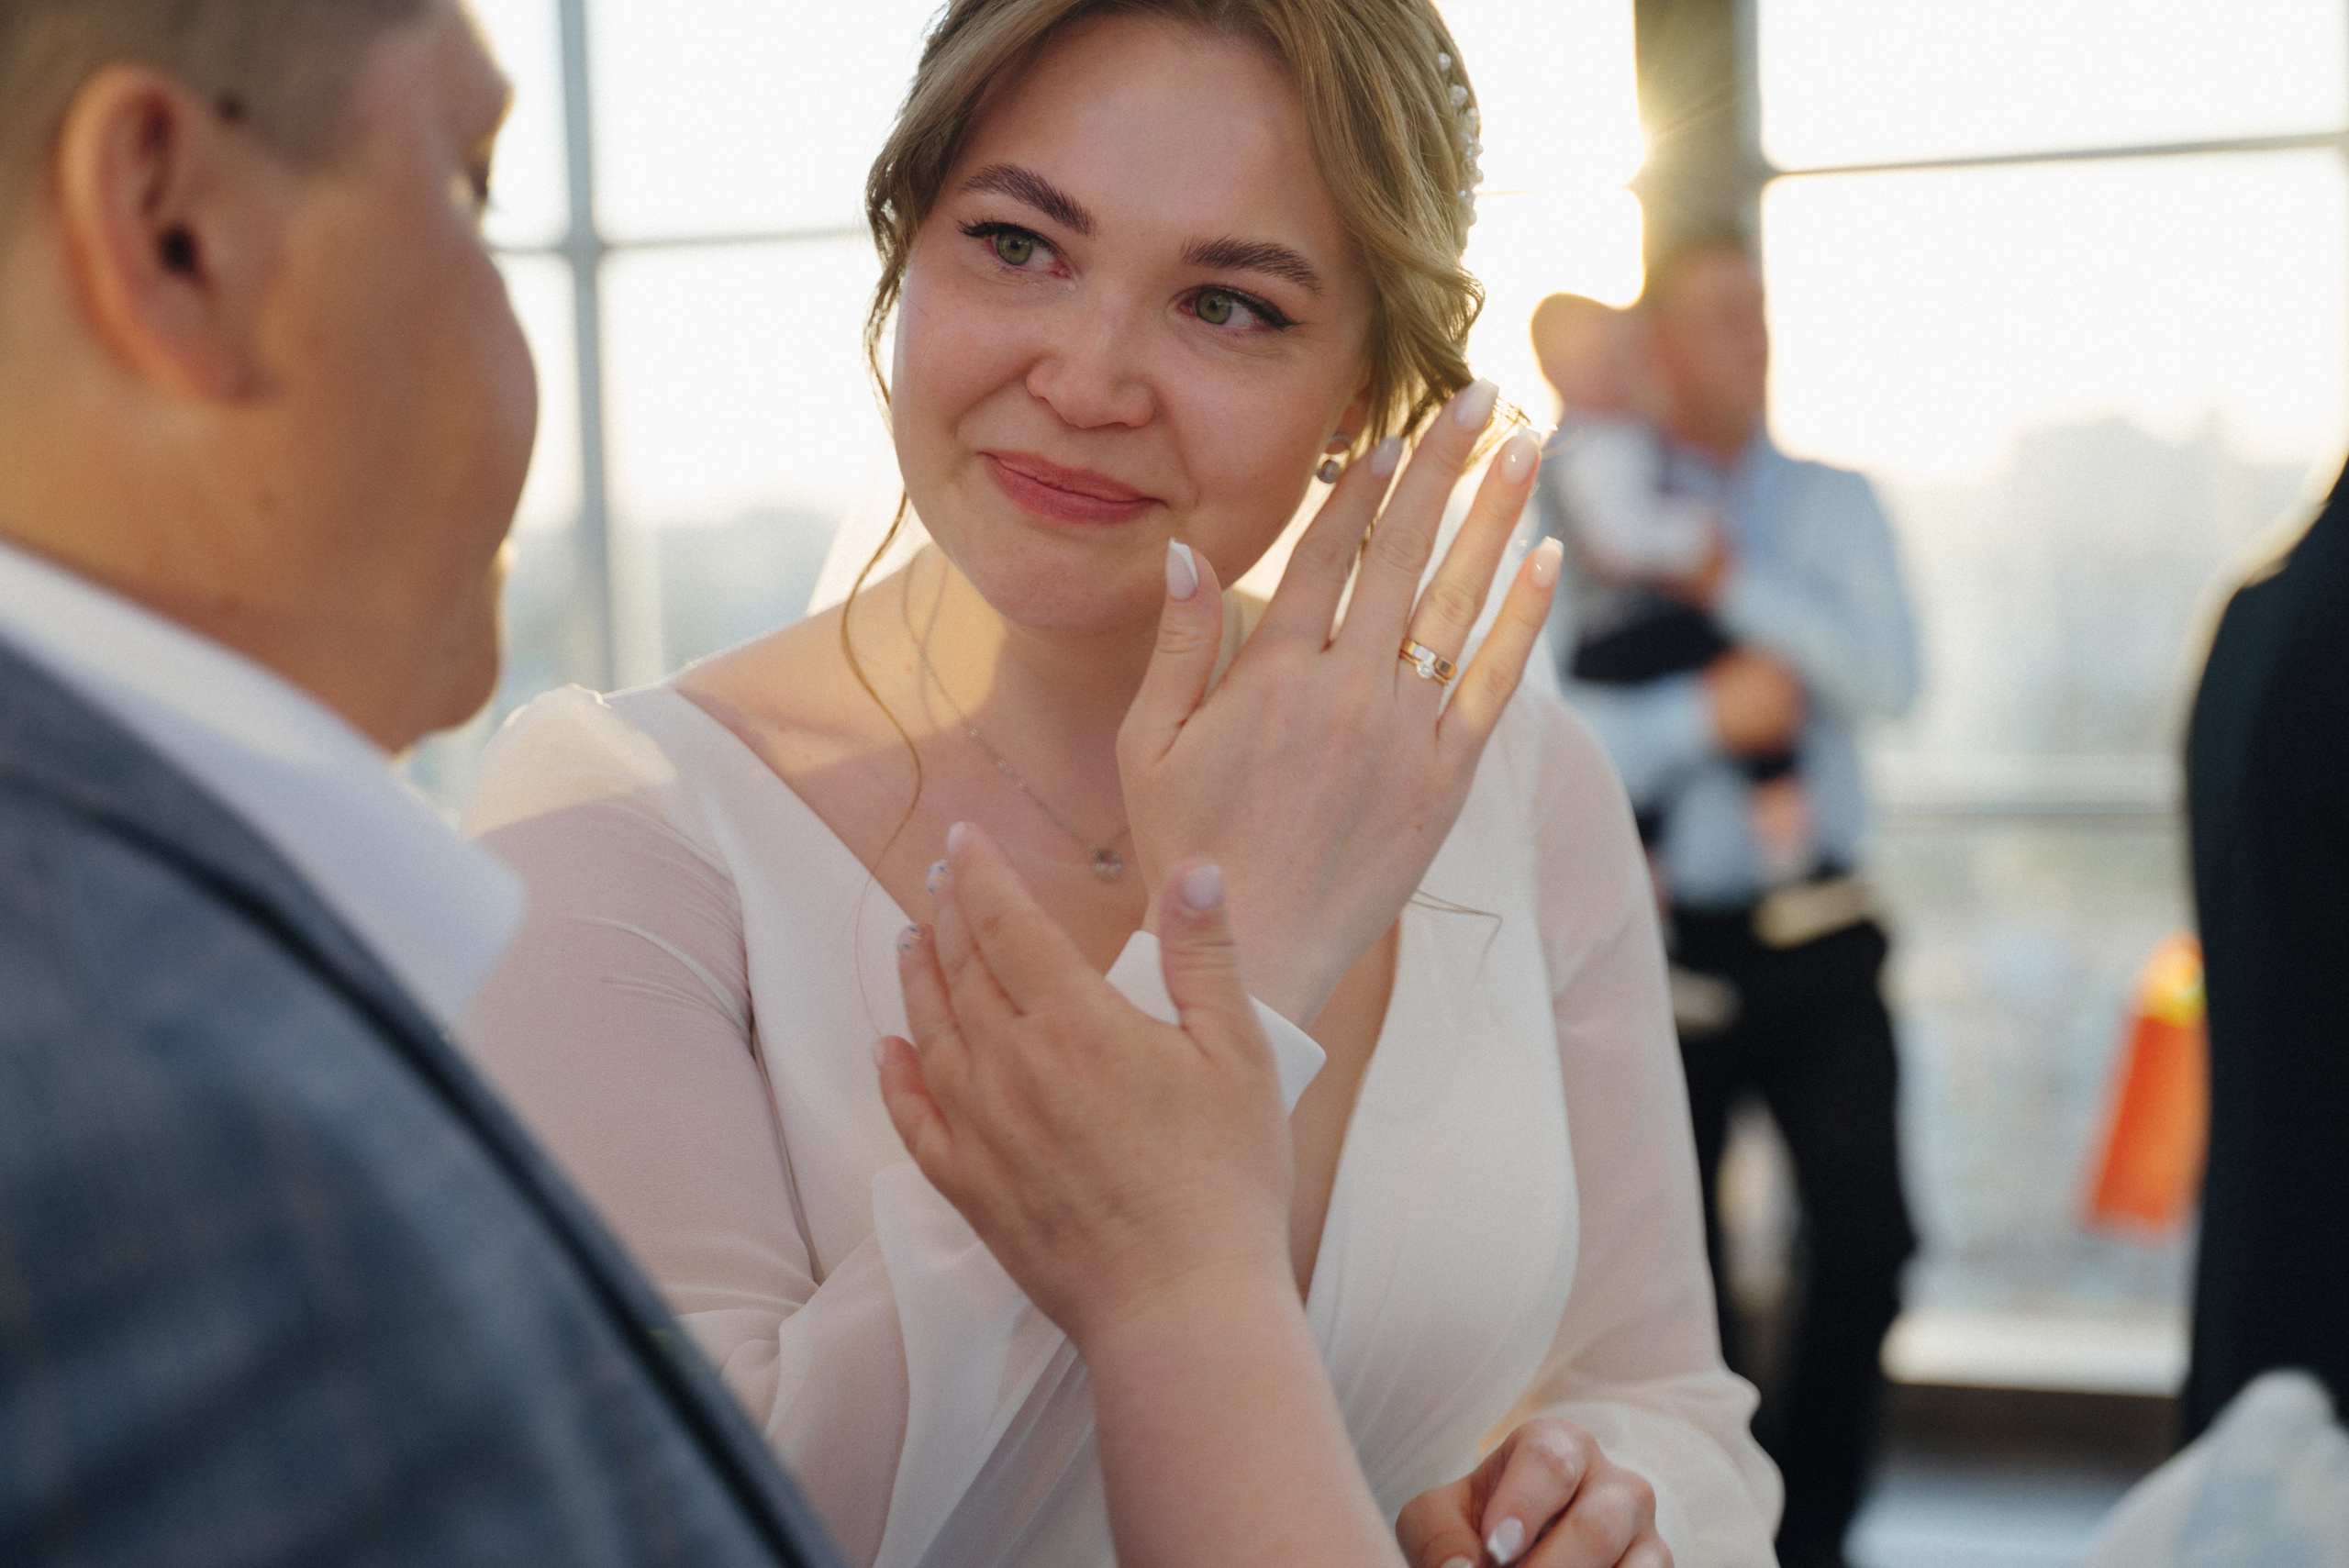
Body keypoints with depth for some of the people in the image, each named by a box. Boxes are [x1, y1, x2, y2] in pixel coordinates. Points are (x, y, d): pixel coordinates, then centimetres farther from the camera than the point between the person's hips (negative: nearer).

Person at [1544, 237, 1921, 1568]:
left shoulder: (1835, 503, 10)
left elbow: (1889, 674, -6)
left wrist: (1733, 584, -14)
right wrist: (1704, 714, -16)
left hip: (1823, 934, 3)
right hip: (1674, 942, -2)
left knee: (1867, 1236, 1)